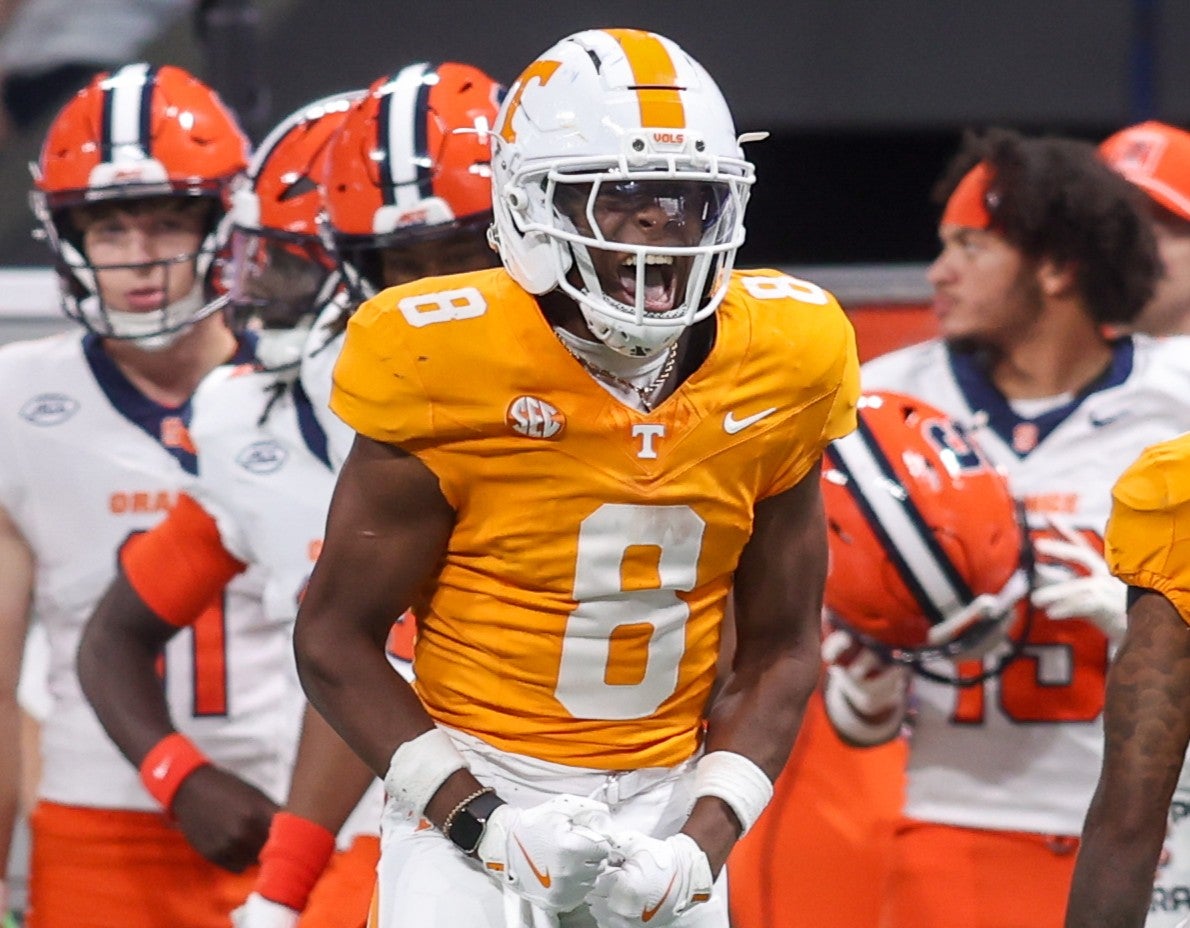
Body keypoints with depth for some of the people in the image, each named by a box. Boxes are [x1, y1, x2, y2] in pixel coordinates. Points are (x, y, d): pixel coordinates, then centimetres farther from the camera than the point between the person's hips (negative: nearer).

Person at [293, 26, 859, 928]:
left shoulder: (780, 365, -1)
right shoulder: (453, 367, -13)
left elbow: (779, 649, 7)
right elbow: (336, 636, -7)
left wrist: (703, 845, -7)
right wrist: (481, 820, -16)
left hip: (664, 799, 4)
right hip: (477, 786, -4)